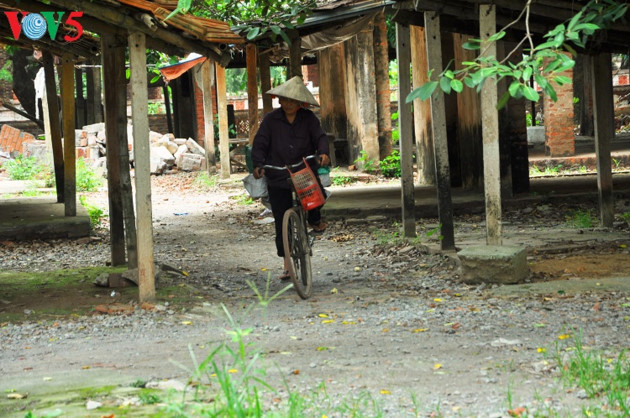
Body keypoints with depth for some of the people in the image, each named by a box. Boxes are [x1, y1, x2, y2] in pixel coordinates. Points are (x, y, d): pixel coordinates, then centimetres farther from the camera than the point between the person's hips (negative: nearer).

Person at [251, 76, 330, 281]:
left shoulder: (308, 118, 3)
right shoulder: (271, 119, 0)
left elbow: (320, 137, -4)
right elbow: (260, 144, -1)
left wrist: (323, 152, -26)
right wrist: (258, 165, -19)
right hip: (278, 179, 0)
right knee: (282, 224, 1)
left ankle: (315, 220, 4)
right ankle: (287, 265, 13)